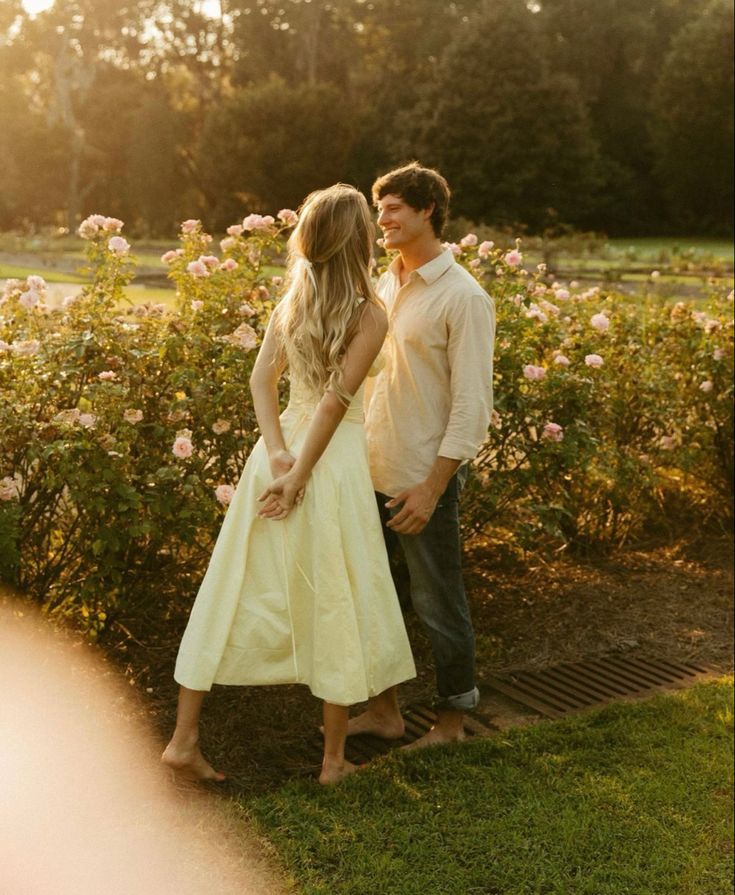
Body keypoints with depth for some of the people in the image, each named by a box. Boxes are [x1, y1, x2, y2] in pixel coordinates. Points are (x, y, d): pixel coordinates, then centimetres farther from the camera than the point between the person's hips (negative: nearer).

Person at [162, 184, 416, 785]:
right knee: (337, 603, 7)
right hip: (331, 459, -5)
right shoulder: (369, 315, -9)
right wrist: (299, 477, -14)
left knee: (237, 590, 11)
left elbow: (262, 378, -1)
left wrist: (278, 454, -8)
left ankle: (185, 737, 17)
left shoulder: (293, 301, 8)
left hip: (280, 451, 6)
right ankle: (334, 757, 18)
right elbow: (336, 401, -16)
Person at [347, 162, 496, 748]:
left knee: (438, 603, 6)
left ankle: (453, 718, 25)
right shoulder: (385, 285, 9)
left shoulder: (462, 298, -13)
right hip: (371, 472, 8)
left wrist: (432, 488, -19)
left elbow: (472, 406, -16)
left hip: (424, 480, -8)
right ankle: (384, 710, 31)